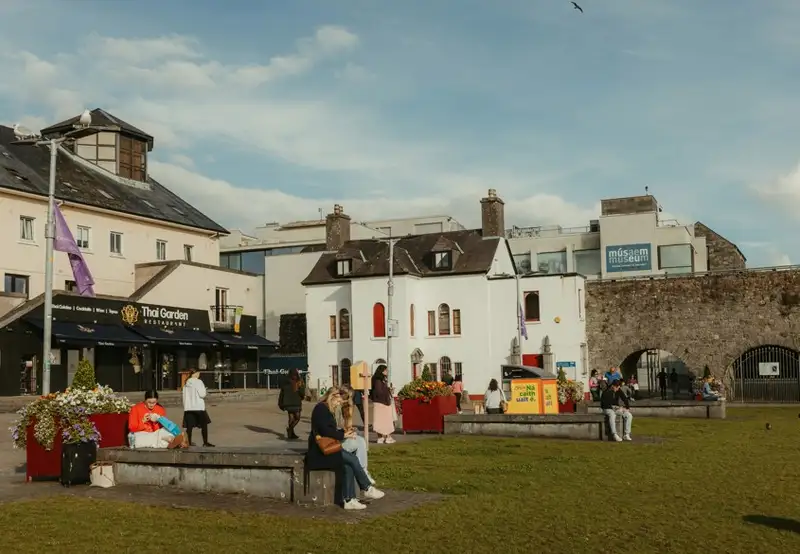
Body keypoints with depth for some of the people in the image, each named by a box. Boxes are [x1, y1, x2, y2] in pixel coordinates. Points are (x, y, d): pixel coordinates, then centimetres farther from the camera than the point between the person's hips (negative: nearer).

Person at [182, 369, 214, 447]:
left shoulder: (186, 383, 7)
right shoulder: (198, 382, -10)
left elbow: (184, 395, 11)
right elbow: (202, 394, -14)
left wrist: (185, 406, 17)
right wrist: (205, 391, 8)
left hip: (188, 407, 5)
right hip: (198, 407, -5)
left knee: (189, 426, 7)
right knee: (204, 424, 5)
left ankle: (189, 442, 6)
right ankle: (205, 442, 4)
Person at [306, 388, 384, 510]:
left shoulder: (329, 410, 20)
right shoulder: (321, 408, -10)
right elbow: (324, 430, -19)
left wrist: (344, 432, 4)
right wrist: (343, 435, -12)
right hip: (320, 450, -9)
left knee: (347, 465, -16)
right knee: (352, 458, -19)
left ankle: (348, 500, -21)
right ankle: (367, 489, -6)